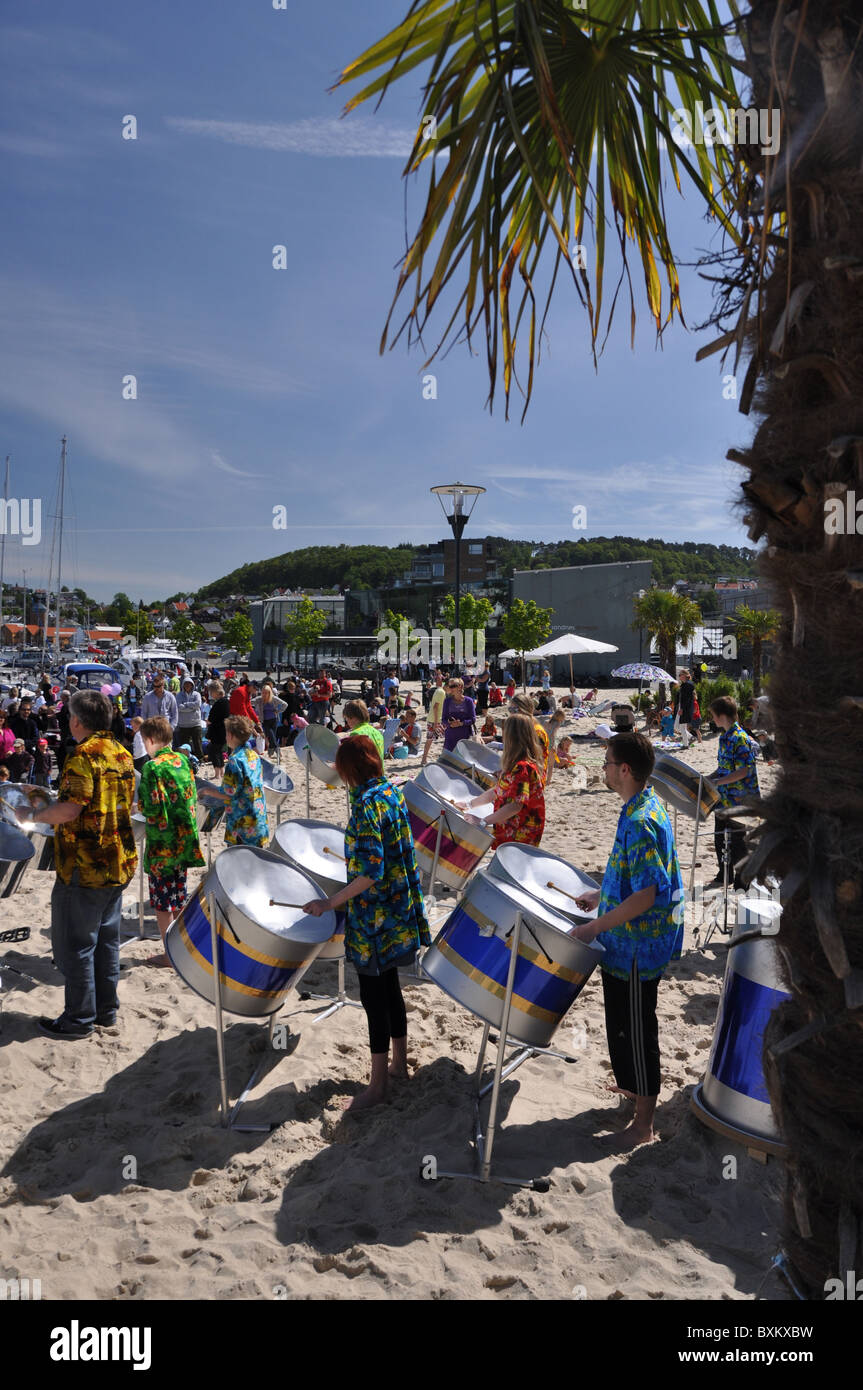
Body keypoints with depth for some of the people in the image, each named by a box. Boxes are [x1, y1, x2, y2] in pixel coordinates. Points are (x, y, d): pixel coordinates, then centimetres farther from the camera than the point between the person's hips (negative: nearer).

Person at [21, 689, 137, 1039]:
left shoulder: (82, 756, -17)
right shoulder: (122, 755, 8)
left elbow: (70, 809, -25)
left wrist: (33, 816, -7)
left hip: (84, 867, -8)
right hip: (119, 863, 8)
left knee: (75, 945, 5)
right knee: (106, 939, 17)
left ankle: (79, 1019, 14)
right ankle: (106, 1009, 27)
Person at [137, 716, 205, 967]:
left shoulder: (153, 767, -17)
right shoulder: (182, 760, 4)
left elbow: (152, 808, -20)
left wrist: (138, 802, -1)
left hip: (163, 843, -7)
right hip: (185, 840, 7)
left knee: (162, 900, 5)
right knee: (179, 894, 18)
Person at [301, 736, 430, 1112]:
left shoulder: (366, 804, -23)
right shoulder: (392, 792, 3)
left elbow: (372, 872, -27)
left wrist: (331, 902, -22)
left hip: (374, 917, -9)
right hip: (398, 909, 9)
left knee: (374, 995, 3)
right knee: (389, 986, 21)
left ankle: (378, 1083, 16)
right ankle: (399, 1060, 36)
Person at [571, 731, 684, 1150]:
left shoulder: (639, 822, -27)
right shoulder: (646, 805, 4)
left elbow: (648, 893, -30)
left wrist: (595, 926, -25)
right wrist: (602, 897, 17)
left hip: (637, 946, -10)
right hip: (635, 942, 10)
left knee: (634, 1029, 4)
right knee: (626, 1023, 26)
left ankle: (644, 1124, 19)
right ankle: (636, 1086, 45)